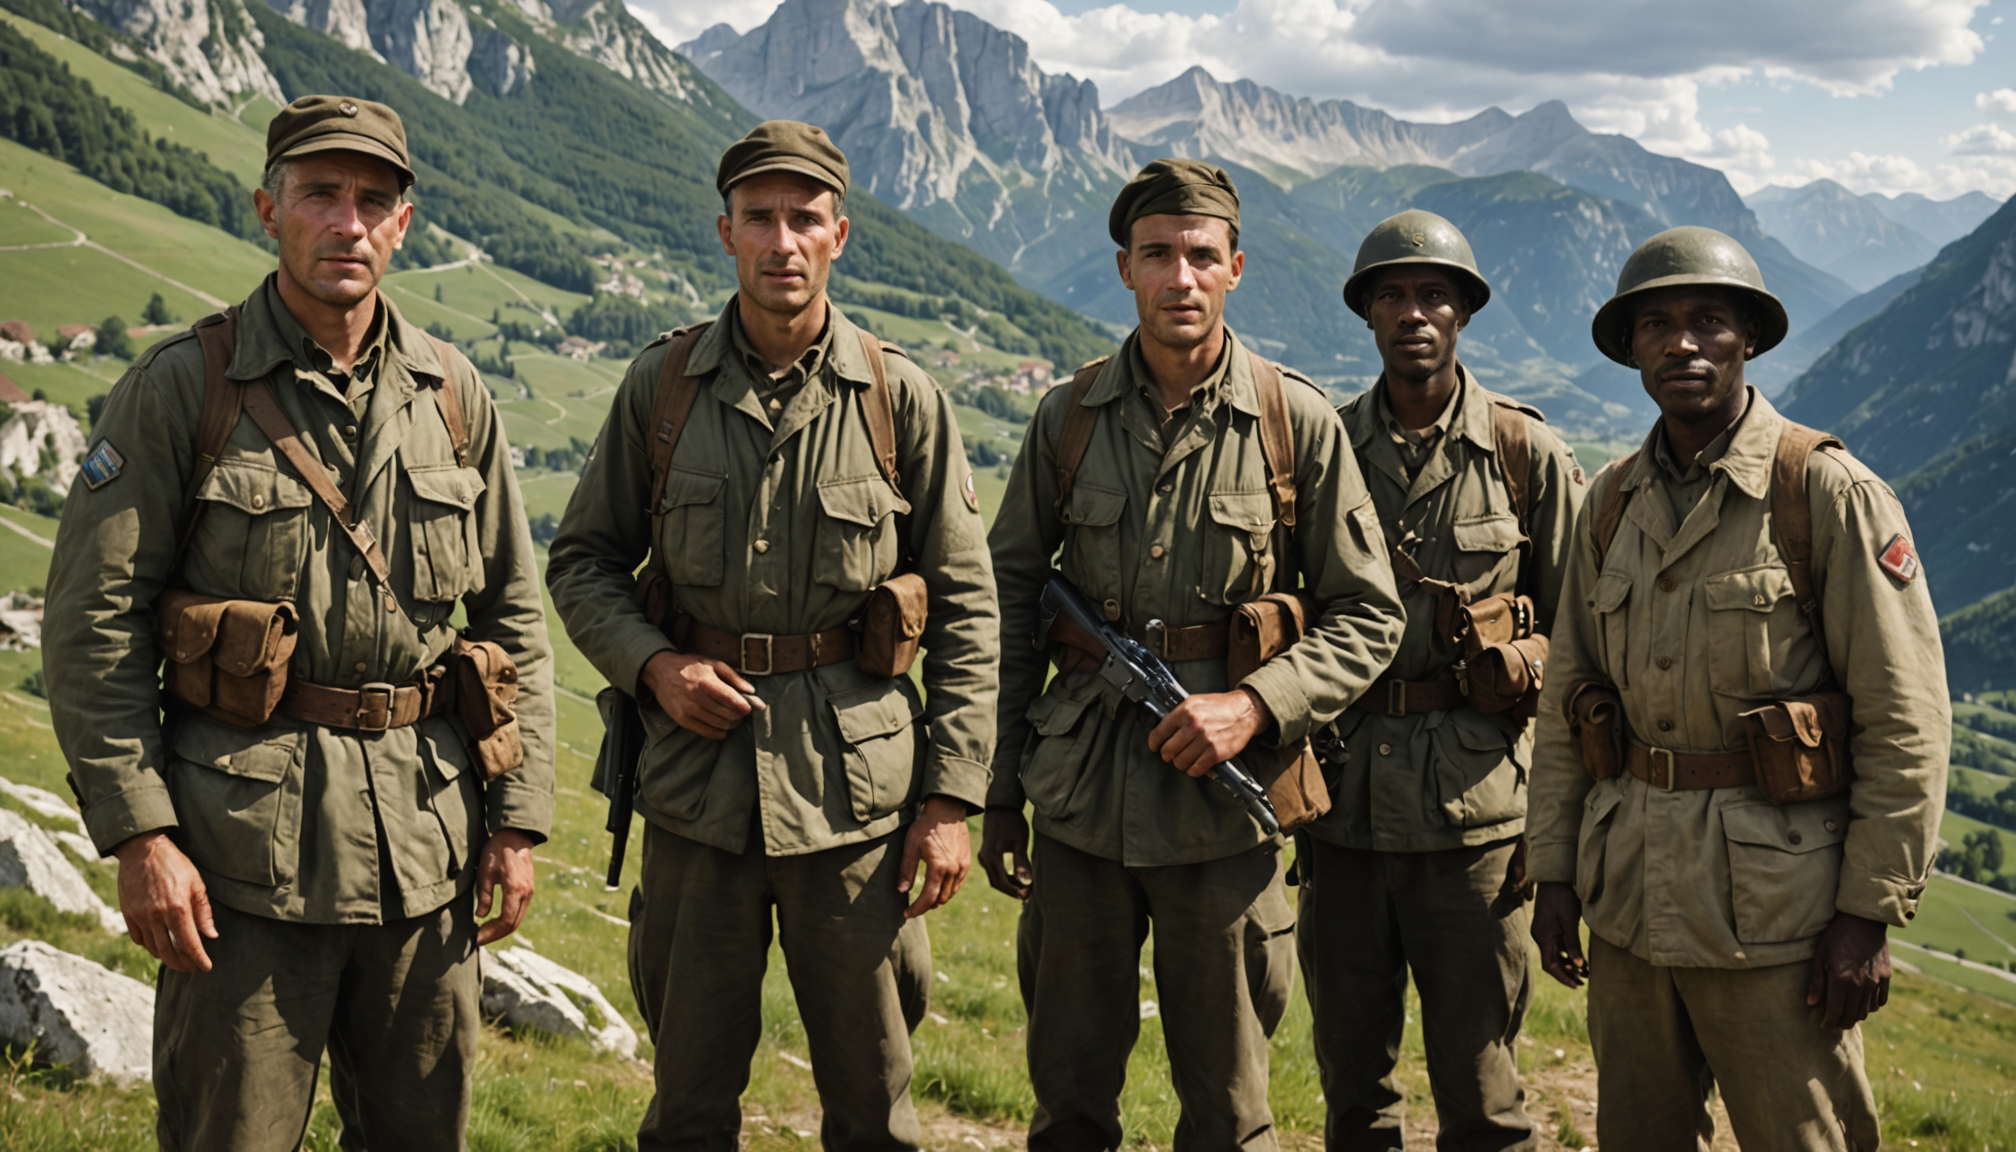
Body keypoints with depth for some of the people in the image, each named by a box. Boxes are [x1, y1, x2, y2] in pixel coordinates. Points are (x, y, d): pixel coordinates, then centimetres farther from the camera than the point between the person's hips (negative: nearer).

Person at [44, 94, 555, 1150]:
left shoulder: (453, 397, 6)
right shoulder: (180, 389, -5)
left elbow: (514, 619, 10)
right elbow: (94, 625, -6)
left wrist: (518, 821, 5)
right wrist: (138, 835, -12)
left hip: (430, 839, 4)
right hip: (246, 837, -3)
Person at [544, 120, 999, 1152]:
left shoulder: (901, 399, -2)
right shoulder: (660, 388, 2)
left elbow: (964, 604, 1)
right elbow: (581, 562, 11)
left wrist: (951, 797, -3)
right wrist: (650, 664, -8)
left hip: (855, 786, -1)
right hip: (697, 777, 1)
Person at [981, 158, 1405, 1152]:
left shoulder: (1298, 424, -3)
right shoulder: (1068, 419, 4)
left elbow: (1368, 616, 1)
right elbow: (1010, 604, 9)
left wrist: (1256, 704, -15)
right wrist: (998, 797, 7)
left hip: (1223, 808, -2)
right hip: (1079, 804, 2)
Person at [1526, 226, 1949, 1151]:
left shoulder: (1829, 493, -8)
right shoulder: (1611, 502, 9)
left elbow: (1905, 718, -10)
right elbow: (1566, 696, 13)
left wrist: (1870, 912, -12)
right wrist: (1554, 869, 9)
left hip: (1773, 898, -5)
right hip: (1629, 895, 5)